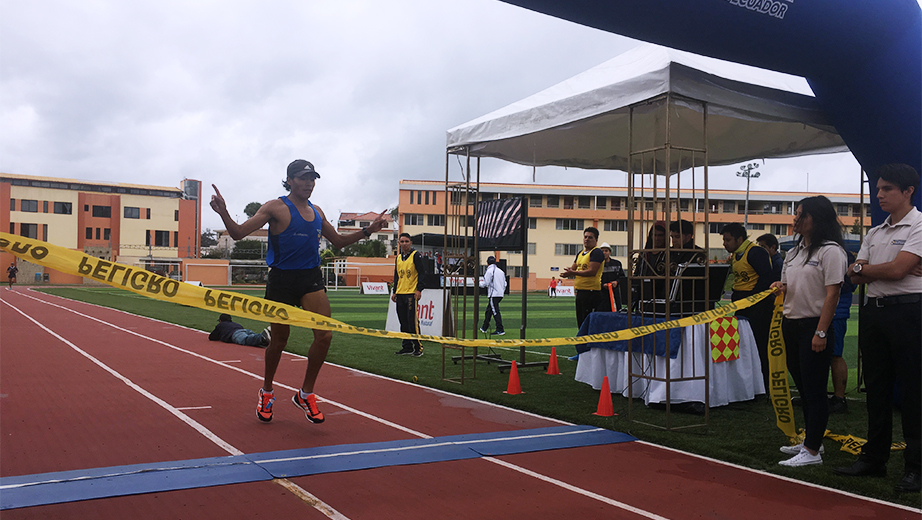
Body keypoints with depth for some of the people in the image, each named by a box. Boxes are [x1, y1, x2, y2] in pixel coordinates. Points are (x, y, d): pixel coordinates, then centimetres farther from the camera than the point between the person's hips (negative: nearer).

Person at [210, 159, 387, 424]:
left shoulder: (317, 211, 12)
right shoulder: (276, 207, -6)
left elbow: (338, 241, 25)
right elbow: (238, 233, -12)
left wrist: (367, 230, 14)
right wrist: (224, 213, -31)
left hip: (311, 279, 4)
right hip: (282, 280, -4)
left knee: (325, 334, -11)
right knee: (279, 339, 6)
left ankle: (306, 394, 8)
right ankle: (267, 392, 31)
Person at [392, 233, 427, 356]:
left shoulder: (416, 255, -5)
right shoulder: (398, 257, 16)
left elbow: (422, 273, -8)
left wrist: (419, 289, -15)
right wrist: (394, 292, 17)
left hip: (411, 294, -7)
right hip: (400, 294, 7)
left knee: (412, 322, -9)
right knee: (403, 322, 8)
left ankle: (418, 348, -2)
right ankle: (407, 347, 15)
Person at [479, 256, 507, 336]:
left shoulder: (489, 271, -8)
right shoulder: (501, 271, 15)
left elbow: (485, 283, -13)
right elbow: (504, 284, 16)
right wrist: (502, 291, 26)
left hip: (493, 295, -8)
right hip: (500, 294, 8)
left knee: (496, 312, -9)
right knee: (489, 311, 18)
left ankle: (500, 330, -13)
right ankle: (484, 328, 26)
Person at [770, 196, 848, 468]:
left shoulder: (830, 251, -11)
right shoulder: (795, 251, 15)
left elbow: (832, 294, -16)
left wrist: (821, 332, -20)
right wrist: (780, 286, 1)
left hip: (814, 326, -9)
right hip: (791, 323, 9)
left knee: (814, 390, -5)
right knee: (802, 387, 15)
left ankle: (812, 451, 0)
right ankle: (811, 440, 27)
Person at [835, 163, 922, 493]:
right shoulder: (874, 234, 17)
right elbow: (856, 277, 11)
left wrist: (860, 268, -1)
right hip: (873, 312, 8)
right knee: (876, 389, 13)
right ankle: (874, 458, 22)